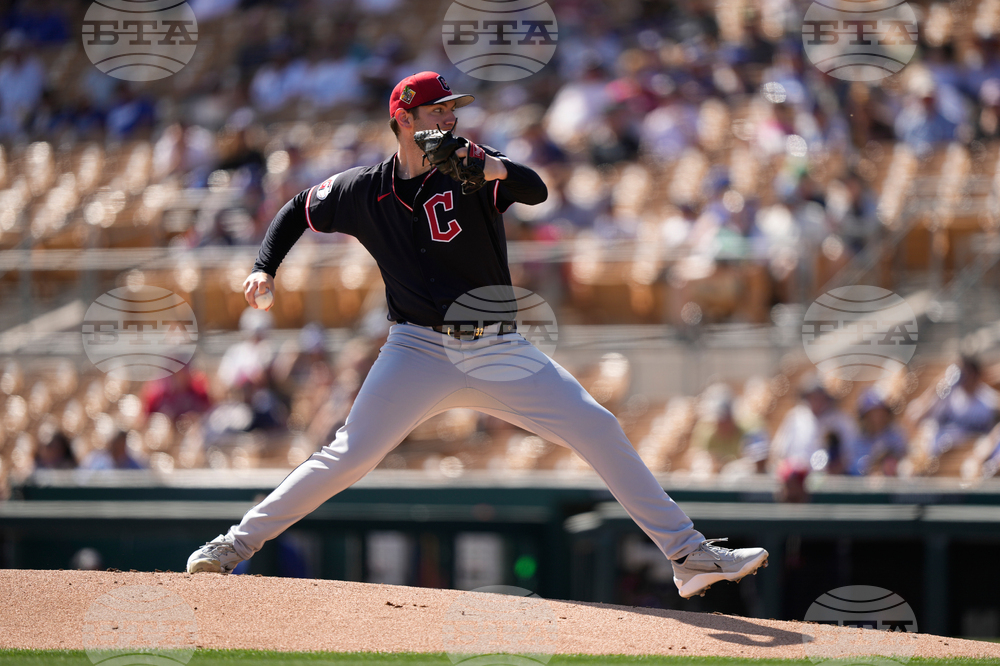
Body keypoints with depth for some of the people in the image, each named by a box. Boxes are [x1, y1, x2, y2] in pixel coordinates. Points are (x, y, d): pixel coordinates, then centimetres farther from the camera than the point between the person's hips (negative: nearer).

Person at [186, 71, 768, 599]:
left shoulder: (471, 168, -2)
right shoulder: (363, 190, 3)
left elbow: (537, 191, -20)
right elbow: (297, 211, 20)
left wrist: (499, 172, -41)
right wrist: (265, 269, 6)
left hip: (498, 352, 0)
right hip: (420, 351, 0)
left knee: (598, 429, -9)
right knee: (348, 456, -15)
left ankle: (689, 556, -5)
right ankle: (239, 544, -1)